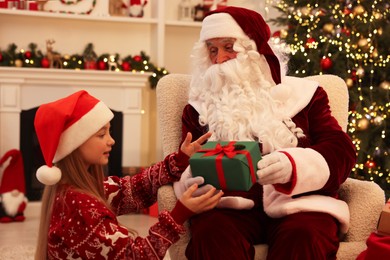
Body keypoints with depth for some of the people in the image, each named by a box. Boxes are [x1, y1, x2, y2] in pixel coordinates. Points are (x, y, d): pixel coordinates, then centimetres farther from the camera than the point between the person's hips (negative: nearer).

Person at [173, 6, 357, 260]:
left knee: (303, 238, -34)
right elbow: (185, 164, 15)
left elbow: (341, 150, 4)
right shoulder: (200, 106, 19)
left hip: (298, 201, 0)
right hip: (228, 205, 1)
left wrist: (294, 165, -18)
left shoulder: (301, 93, 14)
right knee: (211, 233, -33)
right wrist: (190, 182, -12)